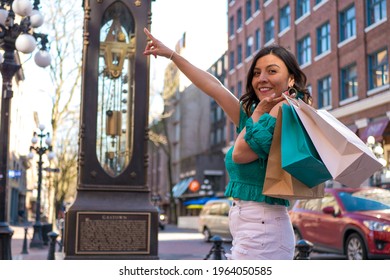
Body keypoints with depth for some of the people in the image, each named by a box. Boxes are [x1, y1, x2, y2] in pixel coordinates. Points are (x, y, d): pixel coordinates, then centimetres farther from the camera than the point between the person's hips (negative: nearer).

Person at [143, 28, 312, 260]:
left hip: (262, 230, -8)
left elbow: (240, 153, -17)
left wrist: (258, 114, -5)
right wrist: (171, 54, 22)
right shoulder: (256, 117, 13)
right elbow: (213, 87, 18)